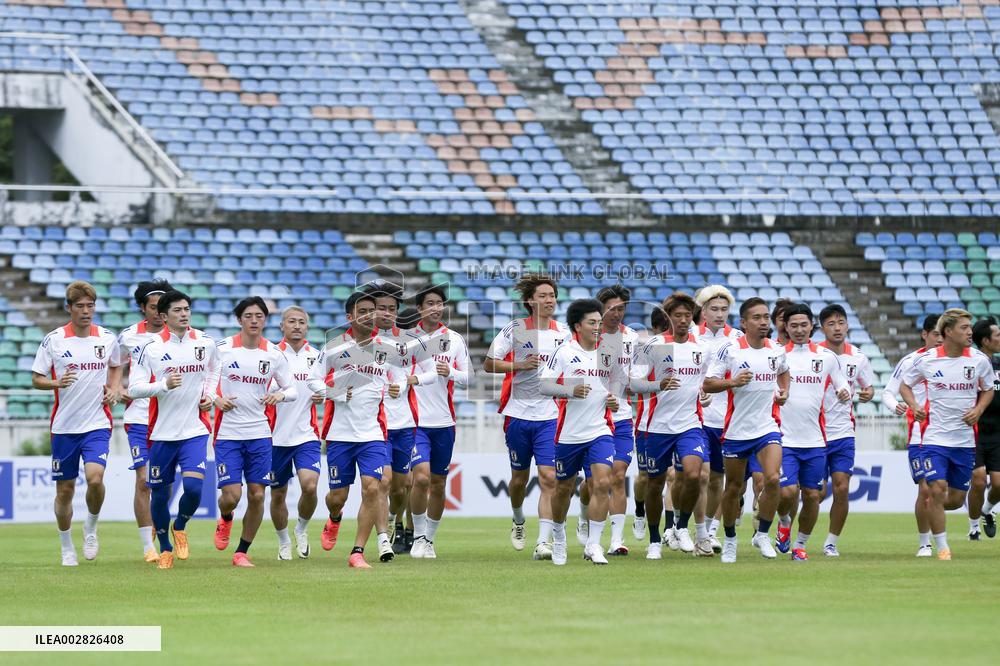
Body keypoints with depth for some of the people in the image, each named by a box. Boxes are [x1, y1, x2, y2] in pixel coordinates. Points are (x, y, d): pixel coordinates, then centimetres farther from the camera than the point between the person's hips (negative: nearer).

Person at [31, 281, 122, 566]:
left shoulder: (108, 338, 2)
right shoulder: (53, 340, -3)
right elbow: (36, 379, 1)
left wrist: (114, 389, 3)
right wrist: (57, 383, -19)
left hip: (97, 424, 0)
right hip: (64, 426, 0)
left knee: (95, 477, -22)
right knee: (65, 489, 6)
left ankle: (91, 527, 6)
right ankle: (67, 549, 24)